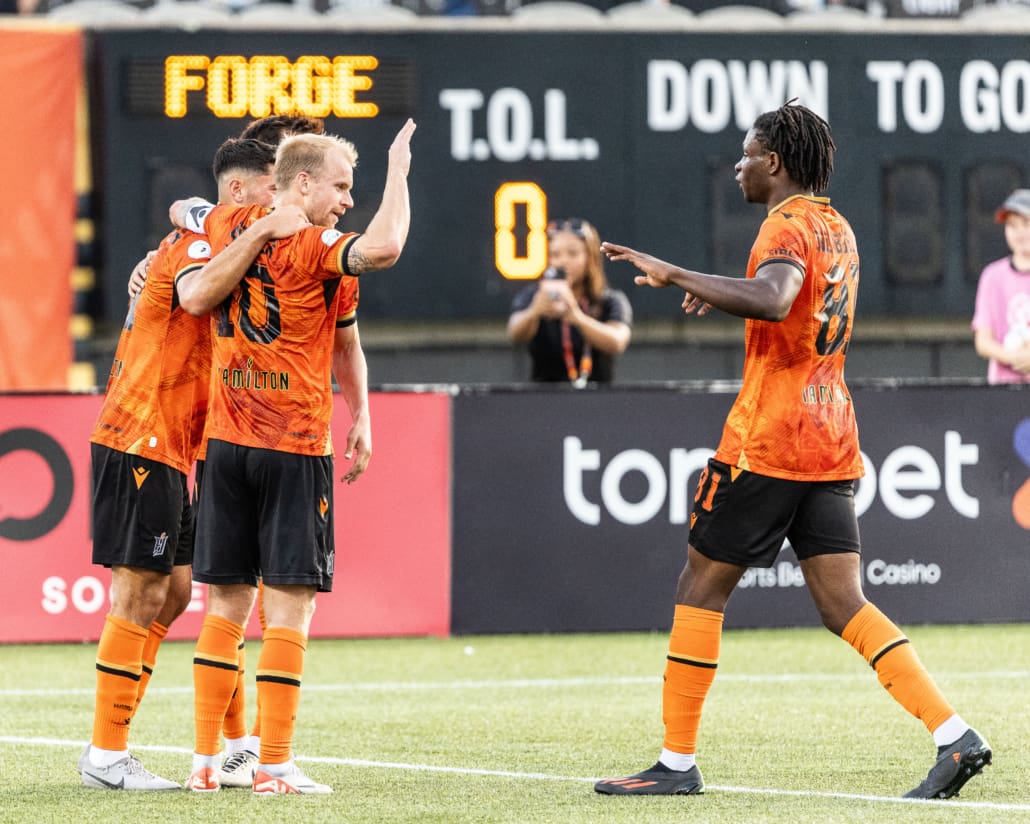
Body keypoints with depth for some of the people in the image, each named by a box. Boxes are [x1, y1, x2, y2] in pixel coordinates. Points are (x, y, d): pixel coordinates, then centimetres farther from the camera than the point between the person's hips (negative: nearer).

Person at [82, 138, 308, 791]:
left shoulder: (202, 243, 18)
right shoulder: (197, 241, -13)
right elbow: (197, 295, -36)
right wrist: (264, 231, -35)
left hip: (168, 449, 10)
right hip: (141, 443, -10)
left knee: (174, 591, 11)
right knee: (141, 595, -8)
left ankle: (109, 746, 14)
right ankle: (107, 756, -5)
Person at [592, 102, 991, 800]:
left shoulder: (788, 227, -12)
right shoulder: (836, 230, 17)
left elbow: (771, 301, -34)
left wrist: (676, 275, -29)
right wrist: (719, 294, 28)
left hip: (765, 442, -8)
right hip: (831, 446, 8)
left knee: (702, 587, 4)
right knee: (844, 604, 3)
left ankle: (678, 762, 6)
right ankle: (954, 735, -12)